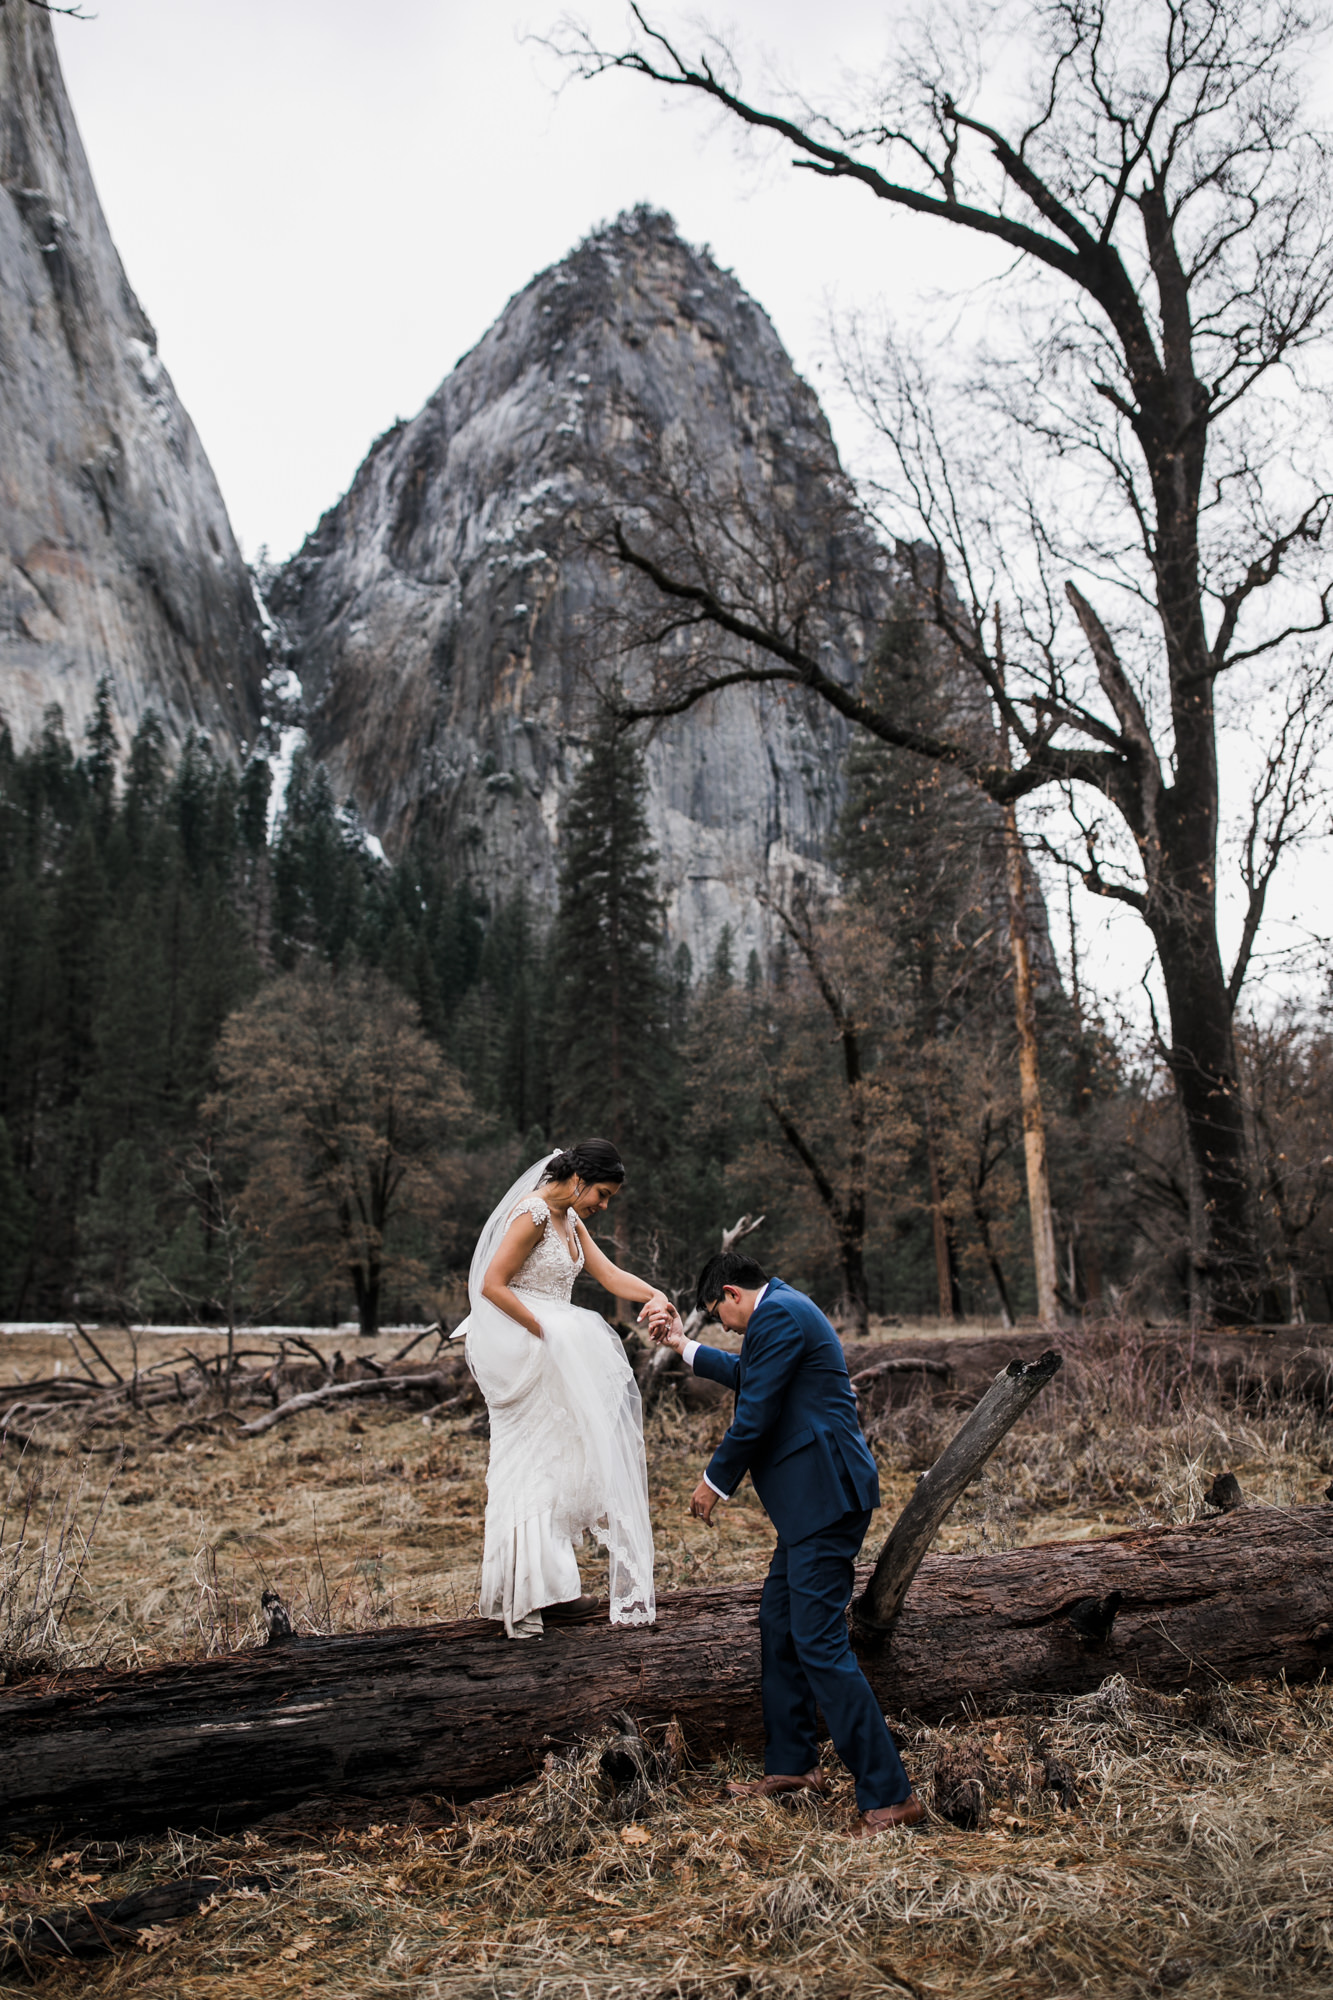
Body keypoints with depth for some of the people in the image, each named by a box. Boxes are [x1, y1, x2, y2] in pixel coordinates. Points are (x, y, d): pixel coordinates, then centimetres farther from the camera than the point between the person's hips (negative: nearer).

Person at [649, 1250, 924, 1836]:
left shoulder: (777, 1315, -15)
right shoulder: (784, 1308, 17)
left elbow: (754, 1416, -16)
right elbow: (747, 1376, 34)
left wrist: (715, 1481, -3)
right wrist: (683, 1346, 34)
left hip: (825, 1496, -11)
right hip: (813, 1499, 11)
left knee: (820, 1645, -8)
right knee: (778, 1625, 19)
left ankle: (890, 1796, -2)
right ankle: (792, 1764, 32)